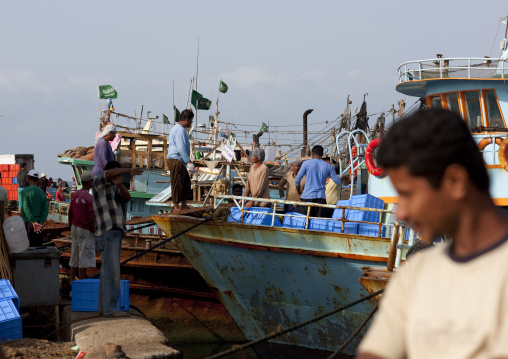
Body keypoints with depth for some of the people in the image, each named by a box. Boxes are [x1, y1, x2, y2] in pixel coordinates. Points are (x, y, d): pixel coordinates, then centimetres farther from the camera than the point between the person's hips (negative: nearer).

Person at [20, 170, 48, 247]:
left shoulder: (25, 191, -6)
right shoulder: (42, 192, 9)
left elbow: (25, 208, -16)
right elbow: (45, 209, 1)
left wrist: (33, 222, -18)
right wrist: (41, 223, -7)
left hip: (27, 223, -5)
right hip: (39, 224, 5)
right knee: (38, 246, 8)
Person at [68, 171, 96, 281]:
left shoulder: (75, 195, 6)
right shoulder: (89, 198, -18)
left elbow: (70, 213, 10)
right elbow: (91, 218, -19)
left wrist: (71, 228, 19)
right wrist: (95, 233, -10)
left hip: (75, 228, 8)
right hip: (86, 230, -8)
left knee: (75, 256, 11)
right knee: (84, 257, -4)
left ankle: (72, 281, 14)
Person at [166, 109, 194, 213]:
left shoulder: (175, 128, 20)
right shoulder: (180, 130, -15)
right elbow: (181, 148, -23)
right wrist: (189, 161, -23)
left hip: (178, 161, 11)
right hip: (176, 160, -11)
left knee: (186, 181, 13)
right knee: (177, 184, -6)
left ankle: (184, 205, 17)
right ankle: (176, 207, -2)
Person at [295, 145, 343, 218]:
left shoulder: (307, 163, 0)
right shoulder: (328, 166, 6)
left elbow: (297, 180, 2)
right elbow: (338, 182, 11)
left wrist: (299, 192, 18)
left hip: (307, 196, -2)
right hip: (321, 197, 2)